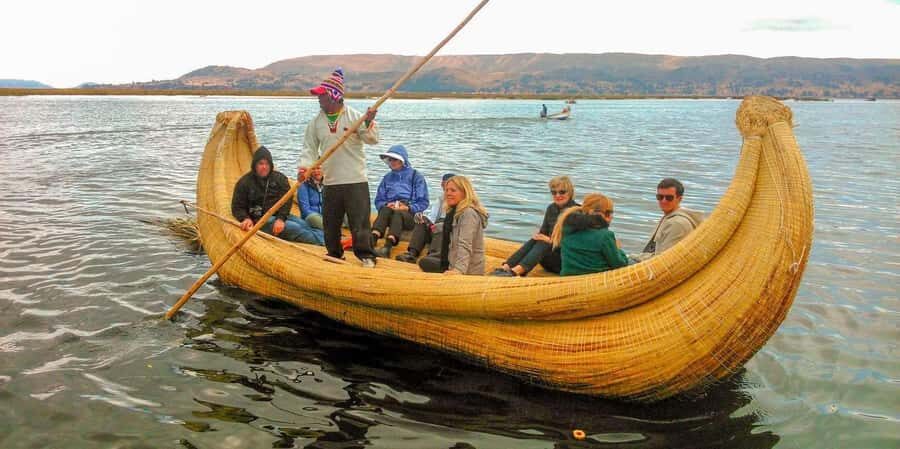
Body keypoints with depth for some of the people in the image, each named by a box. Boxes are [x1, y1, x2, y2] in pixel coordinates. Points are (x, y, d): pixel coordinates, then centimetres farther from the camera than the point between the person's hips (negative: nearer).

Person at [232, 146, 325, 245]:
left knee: (304, 224, -26)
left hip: (281, 216, 4)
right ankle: (323, 242, -42)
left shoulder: (279, 178, 10)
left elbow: (286, 200, 0)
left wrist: (281, 218, -17)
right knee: (294, 228, -28)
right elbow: (237, 207, 7)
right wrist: (245, 218, -16)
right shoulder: (245, 182, 4)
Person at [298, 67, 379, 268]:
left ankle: (366, 255, 7)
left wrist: (369, 123, -29)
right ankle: (334, 255, 31)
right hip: (330, 183, 4)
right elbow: (309, 147, 7)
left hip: (356, 181, -4)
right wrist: (304, 167, -9)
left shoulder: (354, 116, -4)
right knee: (330, 223, 14)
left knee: (360, 221, -4)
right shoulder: (316, 122, 7)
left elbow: (372, 139, -11)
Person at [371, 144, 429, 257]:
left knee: (397, 213, -37)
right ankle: (372, 241, -55)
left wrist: (408, 208, -13)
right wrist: (387, 205, -8)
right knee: (385, 210, -33)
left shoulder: (415, 176, 6)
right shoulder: (387, 178, 17)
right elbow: (378, 201, 14)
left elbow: (424, 203, 1)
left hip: (410, 215, -3)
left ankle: (388, 247, -60)